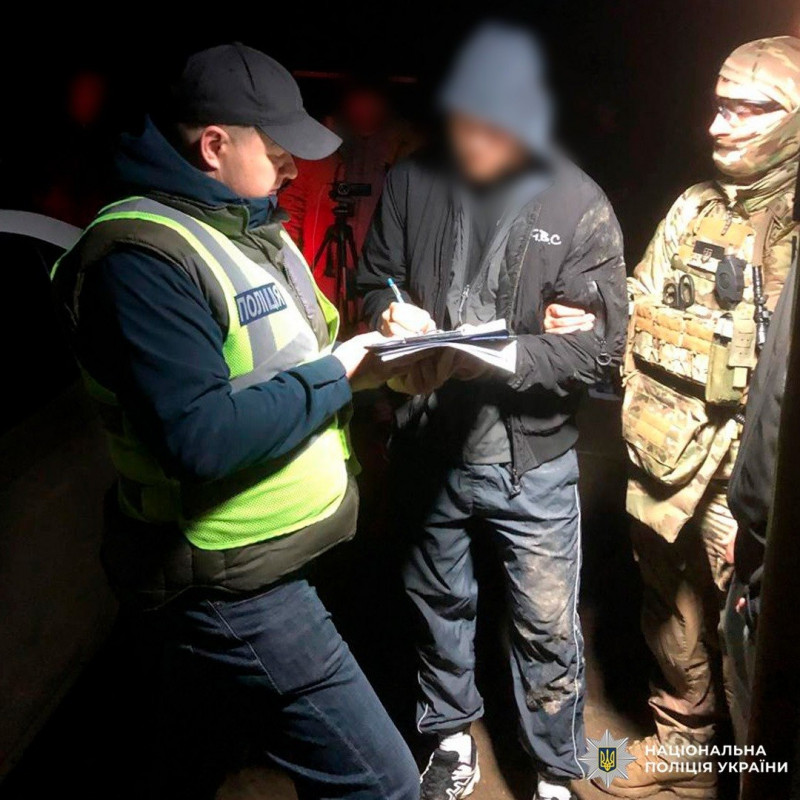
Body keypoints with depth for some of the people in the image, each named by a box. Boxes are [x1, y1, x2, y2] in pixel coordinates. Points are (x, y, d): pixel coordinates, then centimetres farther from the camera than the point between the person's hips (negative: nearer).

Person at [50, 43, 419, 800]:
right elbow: (201, 439, -30)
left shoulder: (245, 225, 9)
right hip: (232, 584, -10)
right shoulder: (143, 257, -22)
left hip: (238, 567, 10)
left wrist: (374, 345, -3)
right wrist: (336, 377, -19)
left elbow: (283, 355, 16)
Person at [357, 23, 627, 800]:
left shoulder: (578, 204, -12)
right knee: (438, 600, 21)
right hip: (427, 445, 3)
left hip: (530, 455, -2)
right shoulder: (411, 182, -6)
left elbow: (601, 340, -14)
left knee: (547, 627, 11)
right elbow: (374, 277, 7)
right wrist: (394, 313, -16)